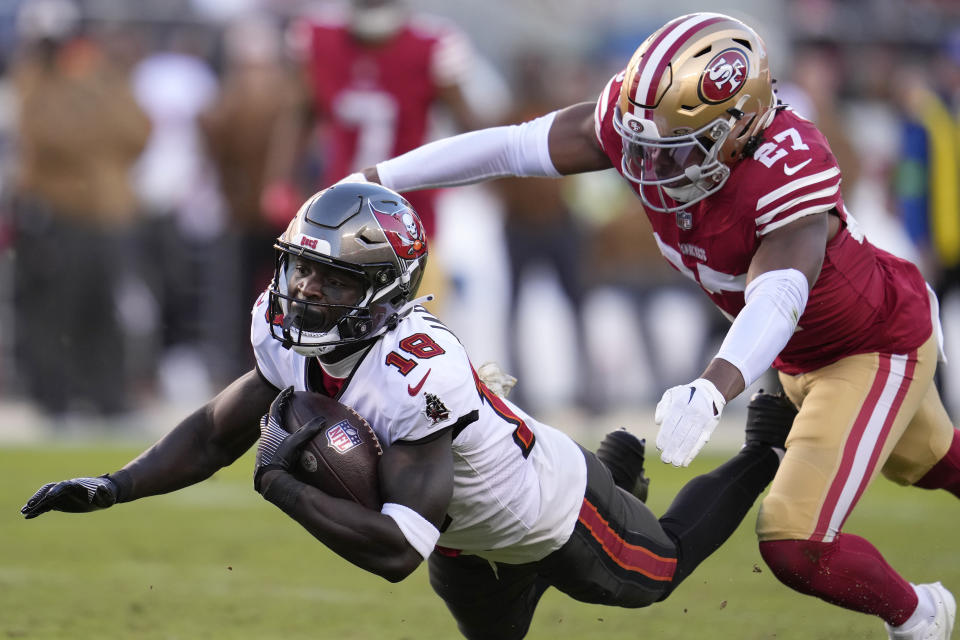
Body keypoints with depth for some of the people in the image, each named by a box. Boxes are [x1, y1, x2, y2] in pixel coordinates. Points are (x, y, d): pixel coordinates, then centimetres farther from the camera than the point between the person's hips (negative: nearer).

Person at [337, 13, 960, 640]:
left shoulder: (791, 169, -42)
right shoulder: (643, 120, -24)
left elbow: (778, 299, -57)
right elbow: (508, 145, -18)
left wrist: (711, 392, -74)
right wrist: (373, 180, -16)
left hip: (878, 348, -7)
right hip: (801, 354, 7)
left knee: (794, 544, -11)